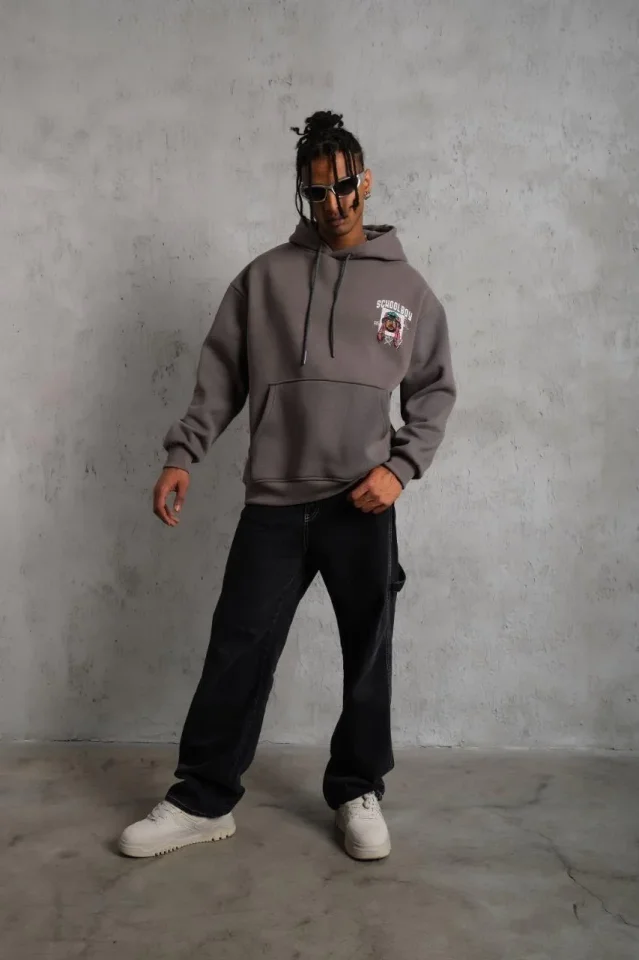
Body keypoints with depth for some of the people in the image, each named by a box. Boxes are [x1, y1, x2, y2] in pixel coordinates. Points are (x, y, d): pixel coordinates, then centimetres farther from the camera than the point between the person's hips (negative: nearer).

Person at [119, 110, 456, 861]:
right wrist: (183, 455, -4)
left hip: (362, 507, 0)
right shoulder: (264, 277, 7)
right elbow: (220, 377, 7)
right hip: (273, 504, 0)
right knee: (236, 654, 4)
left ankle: (358, 793, 27)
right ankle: (201, 801, 19)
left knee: (367, 658, 9)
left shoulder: (406, 287, 8)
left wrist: (401, 467, -6)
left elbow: (434, 390, 9)